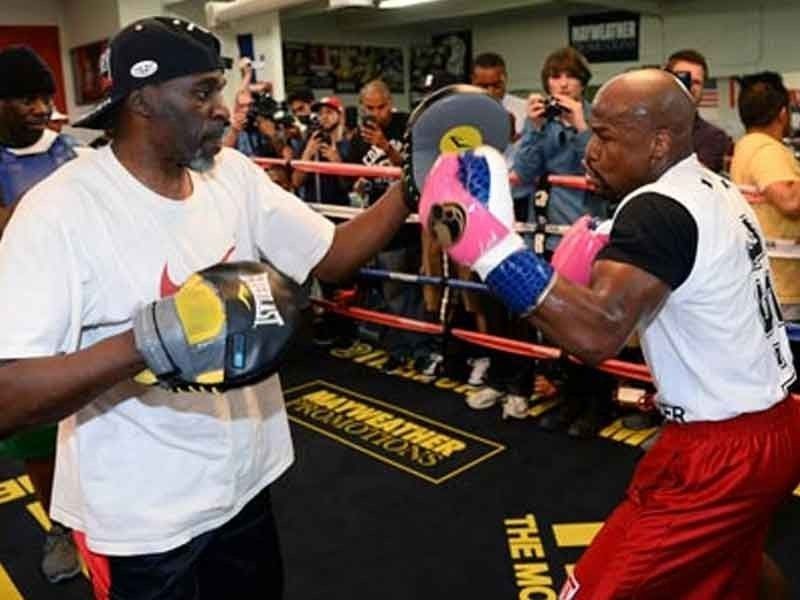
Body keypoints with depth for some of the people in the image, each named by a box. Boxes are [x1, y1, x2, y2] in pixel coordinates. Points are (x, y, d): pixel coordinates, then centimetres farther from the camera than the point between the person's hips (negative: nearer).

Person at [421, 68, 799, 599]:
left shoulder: (660, 210, -23)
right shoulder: (716, 190, 6)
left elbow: (596, 335, -38)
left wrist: (491, 243, -40)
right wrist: (604, 265, 9)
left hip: (720, 449, -10)